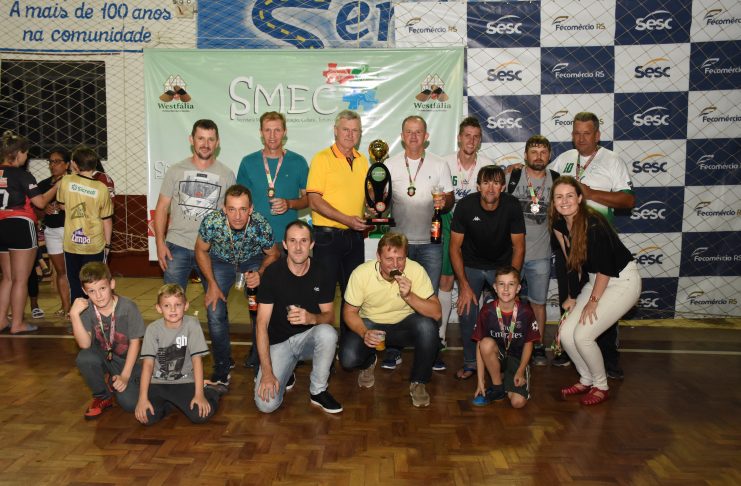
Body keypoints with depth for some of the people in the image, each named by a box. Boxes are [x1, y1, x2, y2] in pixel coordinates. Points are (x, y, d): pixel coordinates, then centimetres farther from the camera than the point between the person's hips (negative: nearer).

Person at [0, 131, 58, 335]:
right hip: (21, 227, -7)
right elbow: (40, 202, -10)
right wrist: (57, 186, 3)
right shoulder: (21, 175, -10)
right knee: (21, 279, 1)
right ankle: (17, 324, 6)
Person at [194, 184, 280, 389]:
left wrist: (260, 274, -27)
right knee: (215, 314, -9)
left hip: (253, 261, 0)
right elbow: (201, 251, -10)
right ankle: (222, 371, 11)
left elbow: (273, 254, -10)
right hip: (220, 261, 1)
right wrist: (212, 284, -12)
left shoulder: (261, 225, -31)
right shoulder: (211, 222, -32)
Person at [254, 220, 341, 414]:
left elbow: (329, 316, -3)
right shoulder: (273, 273, -13)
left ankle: (318, 391, -10)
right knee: (266, 404, -21)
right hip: (278, 342, -1)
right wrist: (267, 372, -20)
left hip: (308, 337, 2)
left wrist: (312, 318, -30)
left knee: (327, 333, -35)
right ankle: (286, 374, 15)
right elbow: (262, 323, -14)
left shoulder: (322, 273, -6)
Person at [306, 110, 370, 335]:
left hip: (355, 237, 6)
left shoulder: (362, 161, 12)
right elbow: (314, 201, -14)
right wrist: (346, 219, -21)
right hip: (327, 236, -6)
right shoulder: (322, 158, -7)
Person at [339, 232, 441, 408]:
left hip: (404, 324, 0)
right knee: (348, 359, -25)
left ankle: (418, 382, -5)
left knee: (428, 326, -31)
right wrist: (364, 333, -29)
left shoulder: (416, 271, -22)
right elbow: (350, 311, -10)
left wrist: (409, 296, -39)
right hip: (370, 324, 0)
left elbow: (436, 313, -23)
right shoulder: (361, 273, -21)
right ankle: (368, 363, 17)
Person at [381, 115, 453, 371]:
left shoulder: (439, 165, 5)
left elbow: (450, 199, 7)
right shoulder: (390, 165, 6)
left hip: (430, 240, 0)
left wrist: (444, 203, -16)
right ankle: (393, 351, 14)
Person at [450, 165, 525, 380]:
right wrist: (464, 286, -17)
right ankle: (470, 363, 6)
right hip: (471, 265, 0)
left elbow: (518, 247, -10)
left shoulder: (512, 206, -18)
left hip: (502, 265, 0)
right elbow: (455, 247, -13)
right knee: (467, 312, -12)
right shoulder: (465, 205, -20)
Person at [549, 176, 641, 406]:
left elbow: (605, 268, -21)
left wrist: (593, 301, -13)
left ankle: (601, 386, 10)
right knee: (566, 333, -2)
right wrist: (572, 296, 8)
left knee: (582, 335, -15)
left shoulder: (593, 225, -27)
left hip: (623, 281, -7)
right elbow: (570, 261, 6)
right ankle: (586, 380, 21)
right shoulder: (559, 223, -4)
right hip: (596, 281, 7)